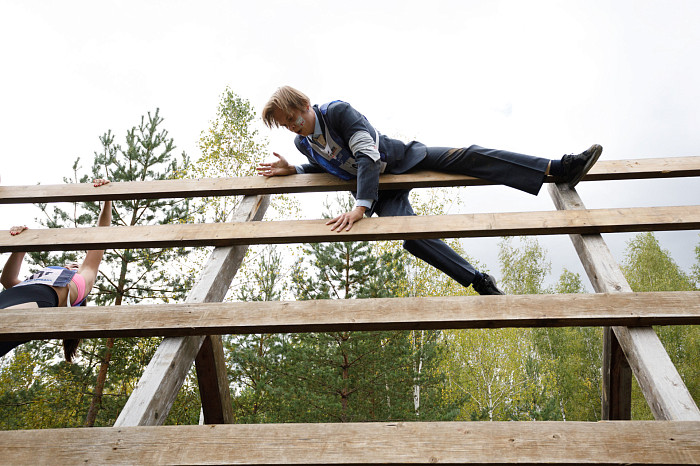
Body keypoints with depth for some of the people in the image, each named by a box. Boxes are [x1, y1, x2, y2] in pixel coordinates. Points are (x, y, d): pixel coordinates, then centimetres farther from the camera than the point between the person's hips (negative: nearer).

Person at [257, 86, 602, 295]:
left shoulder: (337, 111, -19)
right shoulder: (302, 143, 0)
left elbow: (367, 156, -28)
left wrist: (360, 207, -38)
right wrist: (292, 170, 4)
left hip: (401, 157, -3)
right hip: (381, 193, 3)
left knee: (463, 156, -23)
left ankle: (561, 168, -23)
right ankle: (479, 281, -24)